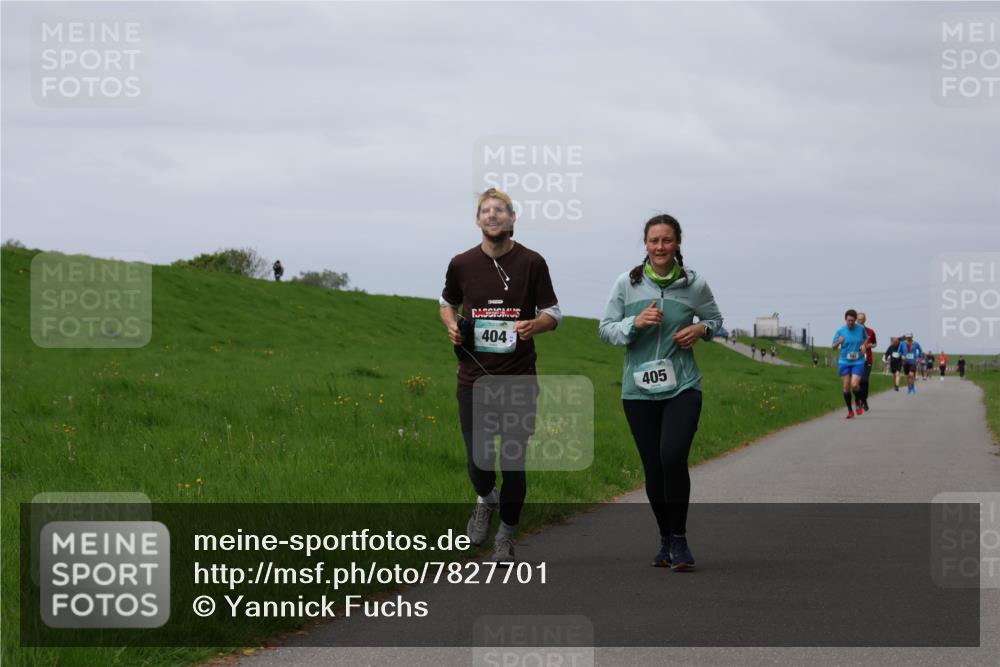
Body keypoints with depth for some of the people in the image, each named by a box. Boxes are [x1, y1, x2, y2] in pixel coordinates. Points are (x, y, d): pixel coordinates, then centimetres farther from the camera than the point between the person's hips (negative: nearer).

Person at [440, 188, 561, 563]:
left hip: (518, 377, -1)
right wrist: (451, 326, 0)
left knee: (513, 461, 1)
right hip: (473, 378, 1)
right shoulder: (461, 264, 4)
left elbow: (553, 313, 5)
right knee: (478, 459, -2)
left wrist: (534, 325, -17)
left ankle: (506, 536, 17)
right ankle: (485, 500, 33)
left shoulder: (531, 262, -1)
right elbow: (448, 303, 22)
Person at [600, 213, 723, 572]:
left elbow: (715, 318, 18)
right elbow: (606, 329, 6)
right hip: (639, 389, 1)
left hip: (683, 386, -1)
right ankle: (665, 540, 23)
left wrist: (700, 329, -4)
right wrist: (635, 323, -13)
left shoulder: (694, 285, 1)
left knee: (673, 457, -20)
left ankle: (679, 539, -5)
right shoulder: (627, 284, 1)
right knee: (653, 466, 4)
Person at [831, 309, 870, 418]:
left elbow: (866, 338, 20)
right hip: (844, 362, 1)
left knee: (854, 385, -16)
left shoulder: (861, 328, -2)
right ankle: (850, 411, 15)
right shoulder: (840, 331, -4)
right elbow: (833, 347, 0)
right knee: (846, 387, 0)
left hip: (858, 362, -1)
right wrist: (838, 342, -21)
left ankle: (858, 402, 16)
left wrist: (864, 345, 0)